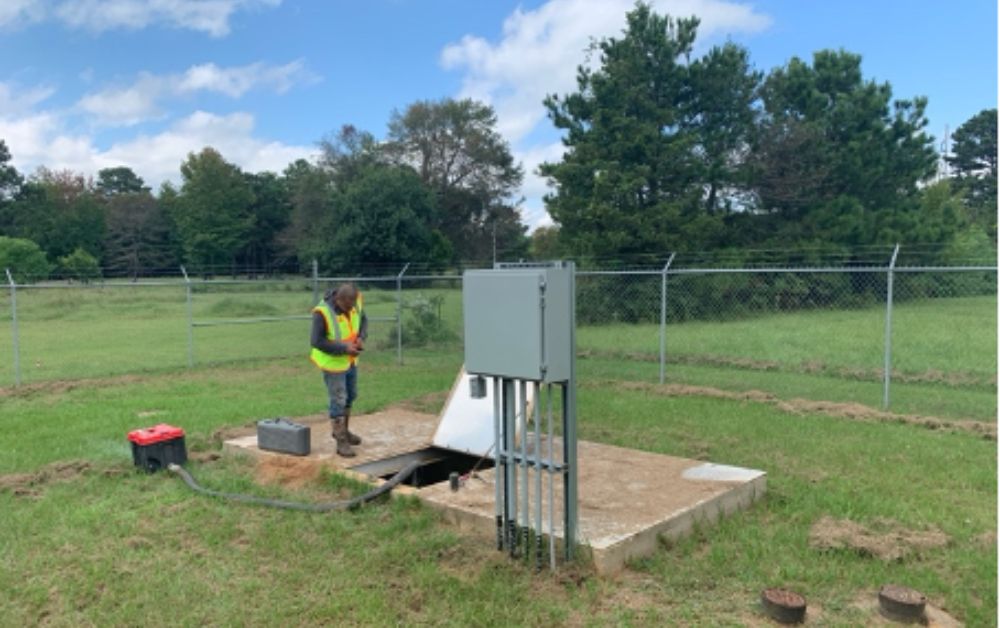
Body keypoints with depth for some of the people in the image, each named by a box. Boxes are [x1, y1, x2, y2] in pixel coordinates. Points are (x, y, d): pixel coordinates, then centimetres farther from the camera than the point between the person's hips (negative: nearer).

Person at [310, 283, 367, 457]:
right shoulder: (322, 312, -29)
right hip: (333, 363, -7)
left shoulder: (356, 302, -12)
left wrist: (361, 337, -13)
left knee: (350, 396, 20)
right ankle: (341, 441, 10)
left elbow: (363, 320, 6)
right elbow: (316, 341, -24)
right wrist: (344, 348, -27)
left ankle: (342, 430, 41)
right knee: (338, 401, -1)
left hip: (351, 360, 7)